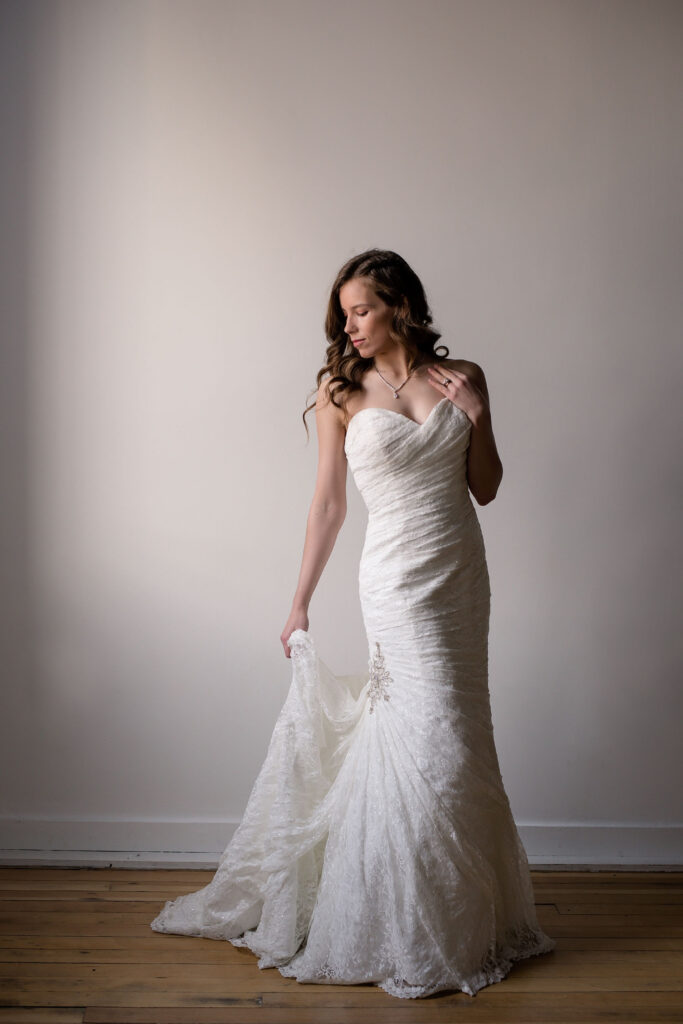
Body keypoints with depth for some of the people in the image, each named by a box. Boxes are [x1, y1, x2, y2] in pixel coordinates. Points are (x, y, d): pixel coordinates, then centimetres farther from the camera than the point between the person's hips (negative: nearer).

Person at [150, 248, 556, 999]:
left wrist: (477, 416, -7)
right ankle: (421, 940, 10)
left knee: (457, 736, 11)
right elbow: (328, 503, 0)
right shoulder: (342, 392, -2)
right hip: (399, 579, -4)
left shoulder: (462, 378, 5)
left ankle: (464, 910, 29)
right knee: (435, 743, -5)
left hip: (463, 576, 4)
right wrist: (299, 602, -1)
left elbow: (485, 489, 8)